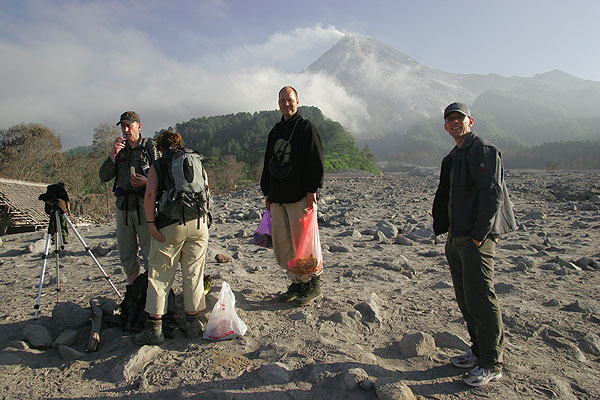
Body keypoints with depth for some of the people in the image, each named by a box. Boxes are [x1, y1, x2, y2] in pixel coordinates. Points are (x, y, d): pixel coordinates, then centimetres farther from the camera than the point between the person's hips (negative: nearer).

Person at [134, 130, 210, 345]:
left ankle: (154, 328, 10)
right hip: (198, 223, 3)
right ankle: (193, 323, 20)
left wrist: (151, 223, -7)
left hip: (169, 225, -3)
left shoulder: (157, 165, 6)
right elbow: (206, 189, 12)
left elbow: (150, 194, -7)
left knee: (159, 276, 7)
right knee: (193, 274, 12)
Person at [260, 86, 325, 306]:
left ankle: (314, 286, 10)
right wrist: (267, 193, 18)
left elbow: (315, 161, -8)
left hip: (300, 197, -7)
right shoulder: (275, 131, 20)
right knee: (282, 244, 8)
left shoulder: (306, 127, 0)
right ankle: (297, 284, 20)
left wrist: (311, 191, -15)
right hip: (278, 198, 7)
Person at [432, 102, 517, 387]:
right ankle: (478, 351, 28)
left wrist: (478, 235, -19)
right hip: (456, 240, 9)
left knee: (480, 299, -5)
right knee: (465, 299, 14)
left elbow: (492, 195, -17)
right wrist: (445, 230, 12)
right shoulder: (452, 158, 18)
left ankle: (491, 365, 8)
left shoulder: (484, 151, -9)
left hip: (478, 239, -9)